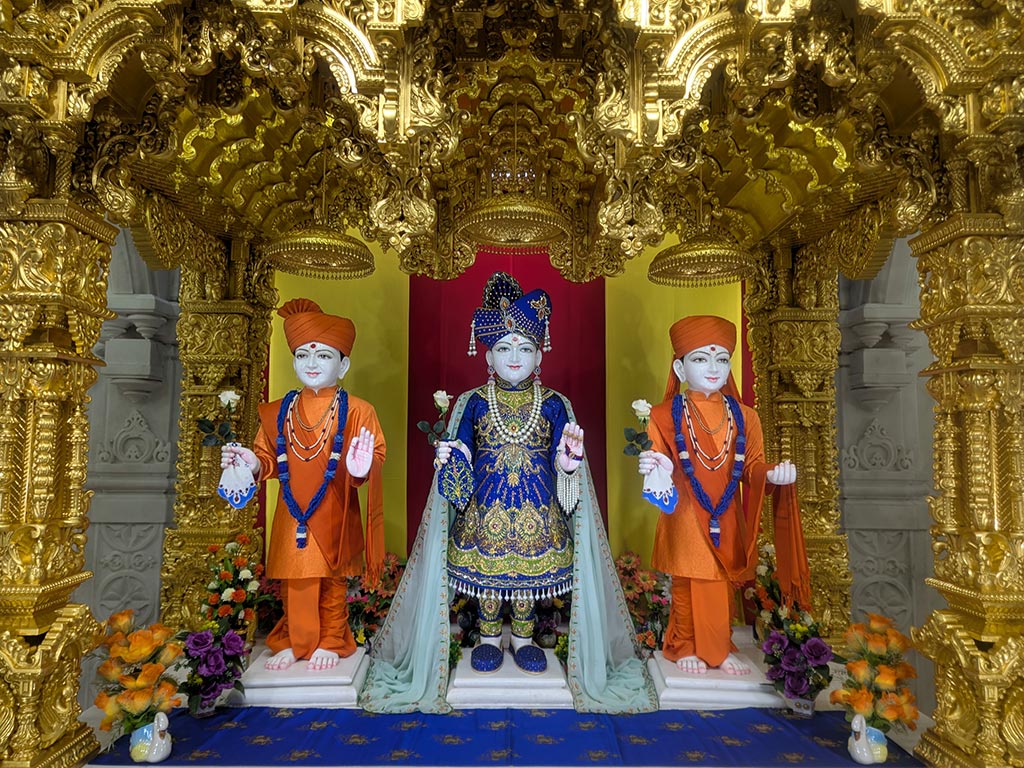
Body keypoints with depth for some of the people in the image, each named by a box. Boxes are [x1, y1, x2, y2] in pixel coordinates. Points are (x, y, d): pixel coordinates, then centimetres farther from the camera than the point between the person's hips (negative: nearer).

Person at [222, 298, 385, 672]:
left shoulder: (356, 411, -7)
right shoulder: (278, 412, 5)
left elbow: (375, 457, -10)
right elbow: (272, 460, 9)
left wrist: (362, 469, -32)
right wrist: (253, 463, -11)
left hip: (334, 518, -2)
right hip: (293, 516, 3)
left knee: (333, 579, 12)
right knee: (295, 580, 13)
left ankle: (330, 642, 32)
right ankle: (295, 641, 34)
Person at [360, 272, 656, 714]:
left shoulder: (554, 405, 3)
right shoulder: (474, 403, 2)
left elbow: (562, 462, 4)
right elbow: (462, 458, 4)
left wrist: (570, 464, -18)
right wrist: (449, 460, -18)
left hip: (537, 510, 0)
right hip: (486, 508, 0)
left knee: (531, 570, 8)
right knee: (485, 568, 7)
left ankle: (523, 636, 30)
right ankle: (489, 636, 29)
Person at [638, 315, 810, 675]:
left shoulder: (744, 416, 4)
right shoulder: (665, 415, -7)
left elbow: (751, 466, 2)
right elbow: (660, 464, -9)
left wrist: (772, 474, -19)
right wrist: (660, 469, -32)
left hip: (726, 521, 3)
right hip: (686, 520, -3)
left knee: (723, 587, 13)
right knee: (687, 587, 8)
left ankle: (721, 649, 33)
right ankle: (685, 648, 29)